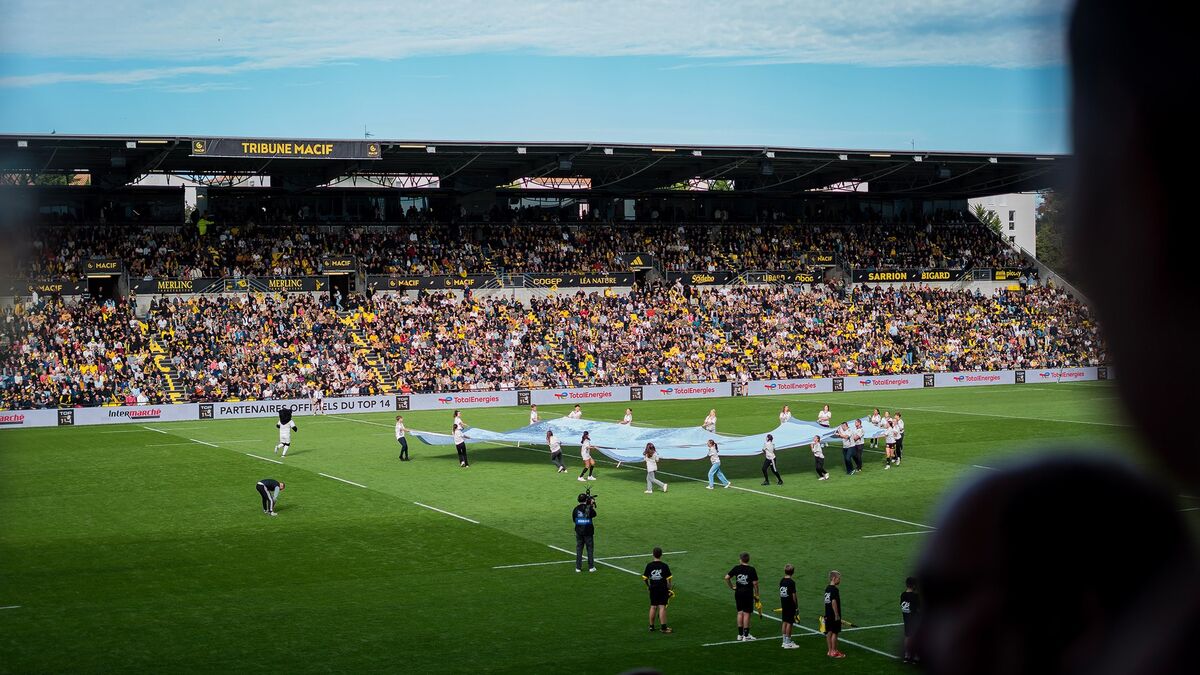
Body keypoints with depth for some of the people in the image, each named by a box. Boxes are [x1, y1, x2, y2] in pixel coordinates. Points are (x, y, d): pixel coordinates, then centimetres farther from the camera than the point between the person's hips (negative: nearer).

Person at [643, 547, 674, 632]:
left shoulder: (649, 565, -3)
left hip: (653, 589, 3)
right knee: (662, 607, -2)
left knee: (653, 607, 12)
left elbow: (644, 578, 1)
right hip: (663, 589, -3)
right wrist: (670, 588, 6)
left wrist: (648, 586, 18)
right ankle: (663, 627, -3)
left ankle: (651, 626, 19)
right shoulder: (665, 566, -10)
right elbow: (669, 579, -9)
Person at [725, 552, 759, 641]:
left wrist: (732, 587, 9)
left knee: (740, 613, 13)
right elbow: (755, 583, -12)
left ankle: (740, 634, 17)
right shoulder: (751, 570, -10)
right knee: (747, 614, 3)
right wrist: (756, 594, -2)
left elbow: (726, 578, -2)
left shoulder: (736, 568, -2)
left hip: (738, 593, 3)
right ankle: (746, 635, 7)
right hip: (748, 594, -3)